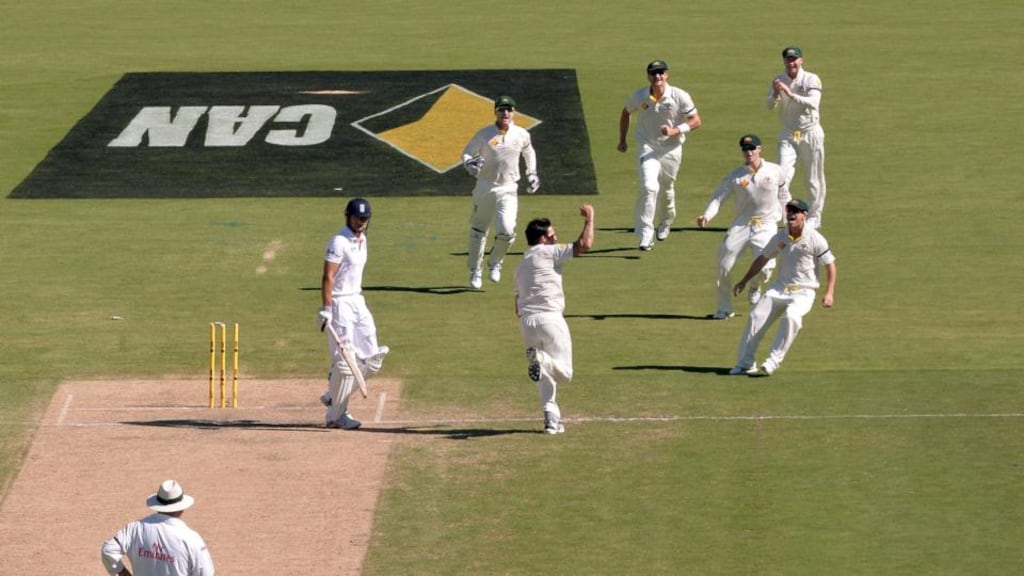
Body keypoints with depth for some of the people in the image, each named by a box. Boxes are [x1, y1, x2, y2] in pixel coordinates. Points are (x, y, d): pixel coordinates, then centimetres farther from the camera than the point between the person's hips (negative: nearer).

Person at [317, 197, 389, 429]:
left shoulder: (361, 240, 13)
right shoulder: (339, 242, -14)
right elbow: (328, 277, -19)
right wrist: (326, 309, -25)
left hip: (358, 301, 9)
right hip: (339, 304, -9)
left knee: (371, 359, 6)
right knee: (345, 361, -8)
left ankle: (333, 396, 19)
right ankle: (336, 415, 2)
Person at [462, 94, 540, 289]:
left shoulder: (522, 135, -1)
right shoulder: (484, 134, -8)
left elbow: (529, 153, 20)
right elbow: (467, 153, -2)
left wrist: (532, 173, 12)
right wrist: (470, 165, -24)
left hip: (508, 190, 0)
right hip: (485, 187, 0)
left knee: (507, 231, -16)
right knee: (478, 230, 9)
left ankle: (495, 263, 13)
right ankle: (475, 271, 27)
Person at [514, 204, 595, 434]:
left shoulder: (521, 264, 22)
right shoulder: (549, 252, 0)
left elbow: (517, 307, 22)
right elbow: (584, 244, -8)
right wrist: (589, 219, 5)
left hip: (526, 322, 7)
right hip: (550, 318, -7)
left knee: (545, 375, 15)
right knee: (564, 372, -2)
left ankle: (551, 418, 2)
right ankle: (541, 359, -31)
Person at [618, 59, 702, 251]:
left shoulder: (680, 97, -13)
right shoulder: (639, 97, -6)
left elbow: (696, 121, -10)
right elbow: (625, 113, 14)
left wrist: (675, 131, -24)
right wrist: (622, 140, 12)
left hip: (671, 148, 1)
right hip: (648, 147, -1)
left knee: (666, 189, 16)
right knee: (649, 186, -21)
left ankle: (665, 223, 48)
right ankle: (645, 235, -20)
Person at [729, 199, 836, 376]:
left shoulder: (815, 239, -8)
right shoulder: (780, 237, 6)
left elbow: (830, 265, -4)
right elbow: (762, 259, 18)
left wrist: (829, 293, -13)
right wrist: (744, 281, 17)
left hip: (803, 292, -5)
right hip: (780, 288, 5)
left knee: (791, 317, -32)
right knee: (756, 317, -8)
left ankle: (772, 363, -27)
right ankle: (745, 363, 1)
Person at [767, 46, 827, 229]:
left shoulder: (811, 80, -8)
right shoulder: (779, 81, 3)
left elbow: (813, 103, -23)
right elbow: (770, 106, -8)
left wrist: (791, 94, -35)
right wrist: (775, 94, -29)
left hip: (810, 133, -2)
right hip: (788, 135, 2)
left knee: (813, 179, 5)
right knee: (783, 175, -12)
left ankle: (814, 217, 18)